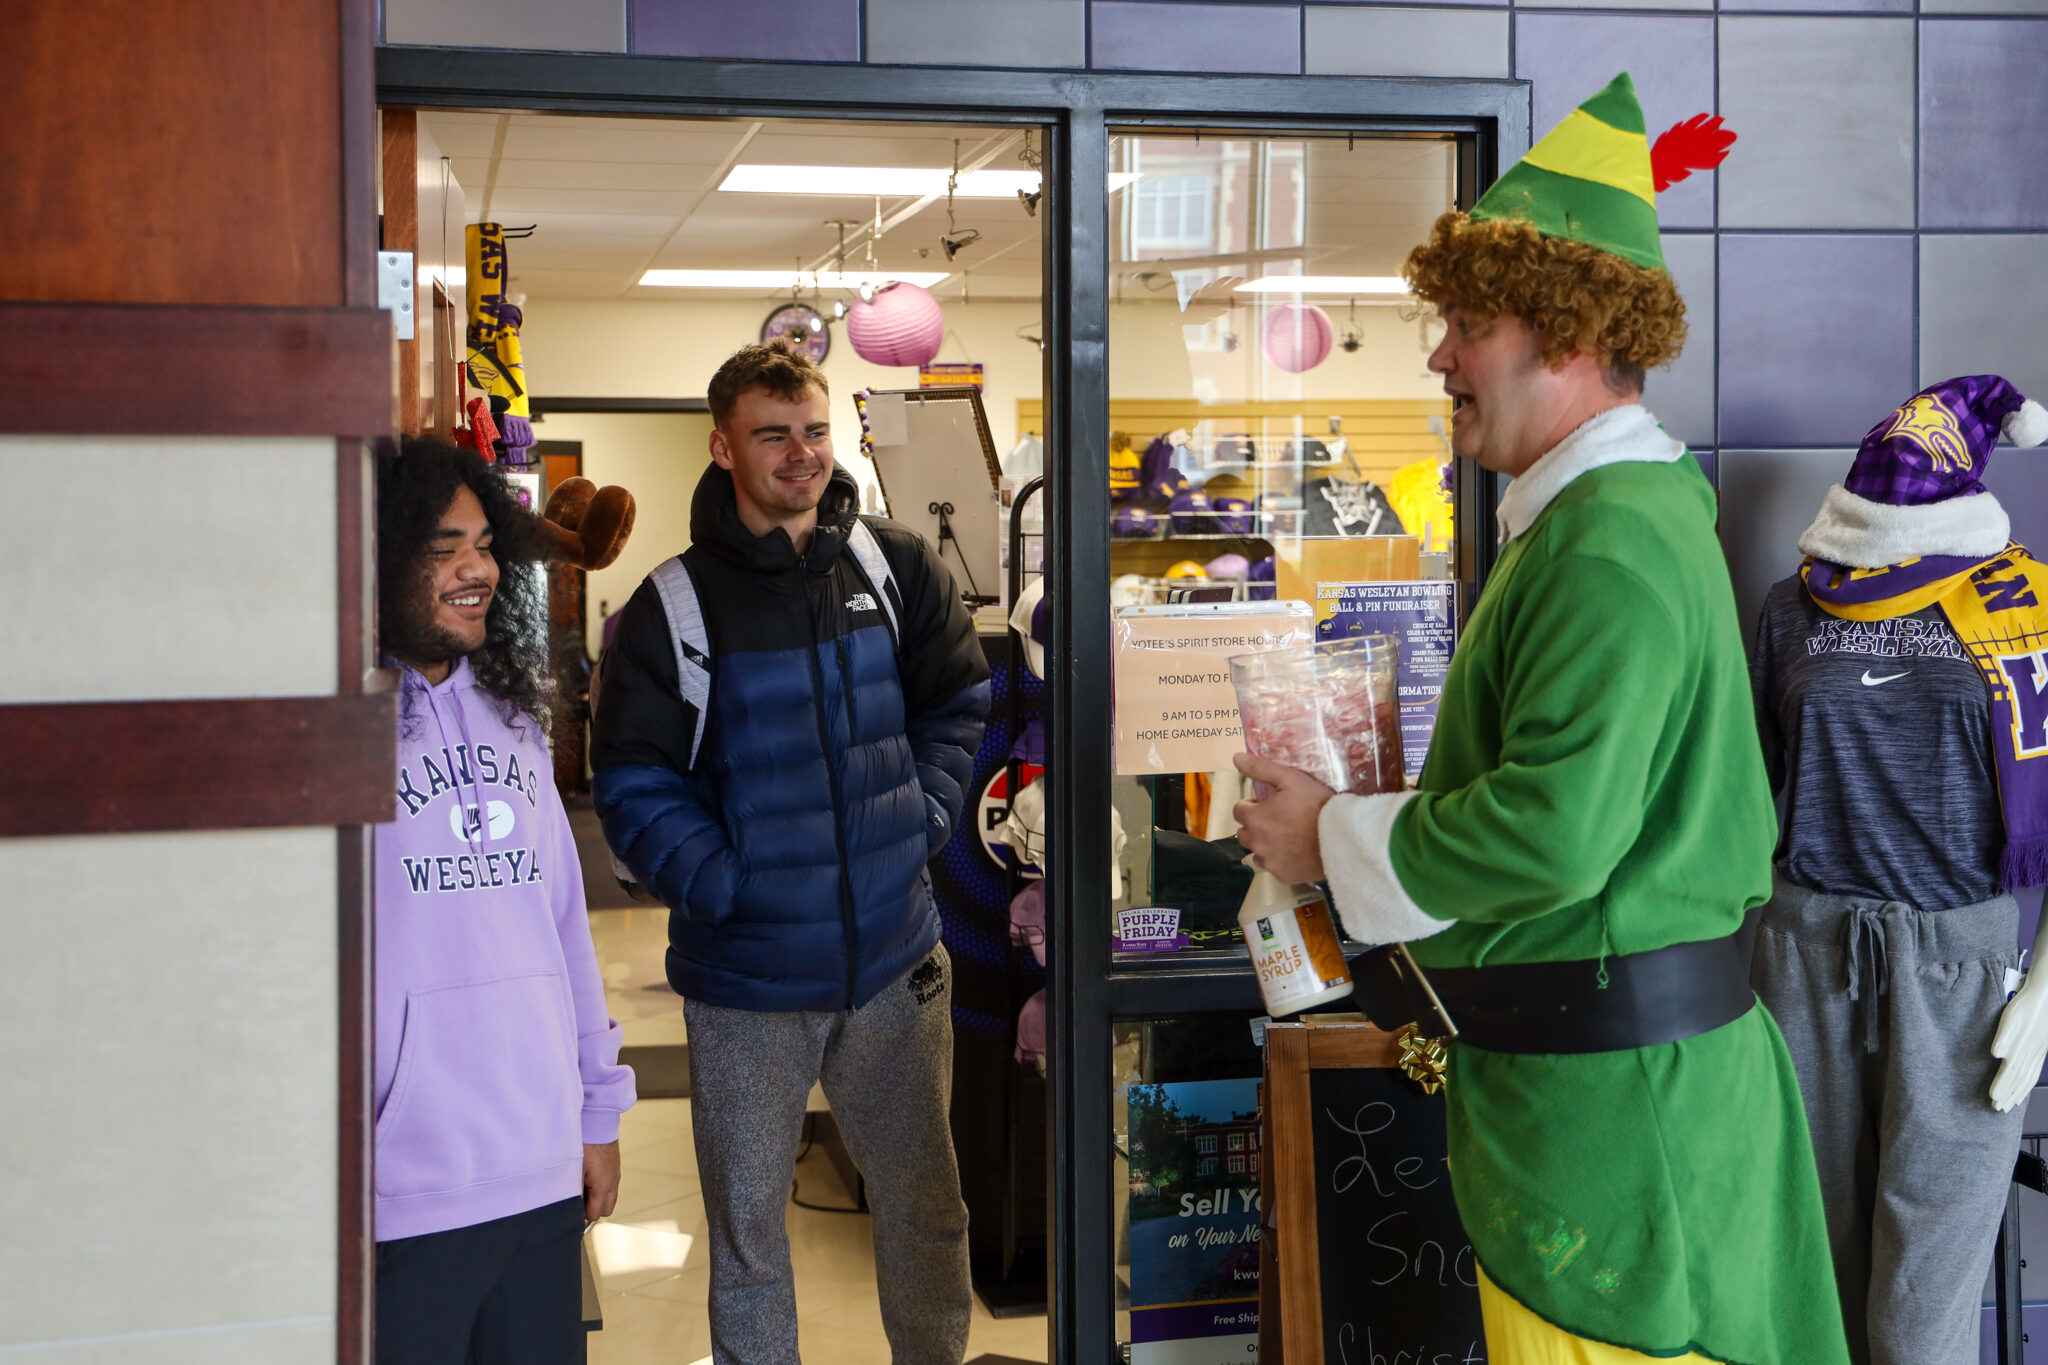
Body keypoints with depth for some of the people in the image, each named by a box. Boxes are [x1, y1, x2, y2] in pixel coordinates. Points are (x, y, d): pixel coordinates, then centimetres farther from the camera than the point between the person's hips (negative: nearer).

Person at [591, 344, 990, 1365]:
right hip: (745, 978, -2)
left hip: (896, 960, 3)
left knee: (926, 1206, 17)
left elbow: (959, 703, 11)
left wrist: (923, 818, -1)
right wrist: (715, 881, -16)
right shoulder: (671, 607, -7)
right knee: (747, 1229, 10)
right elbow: (633, 783, -7)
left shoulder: (896, 568, 2)